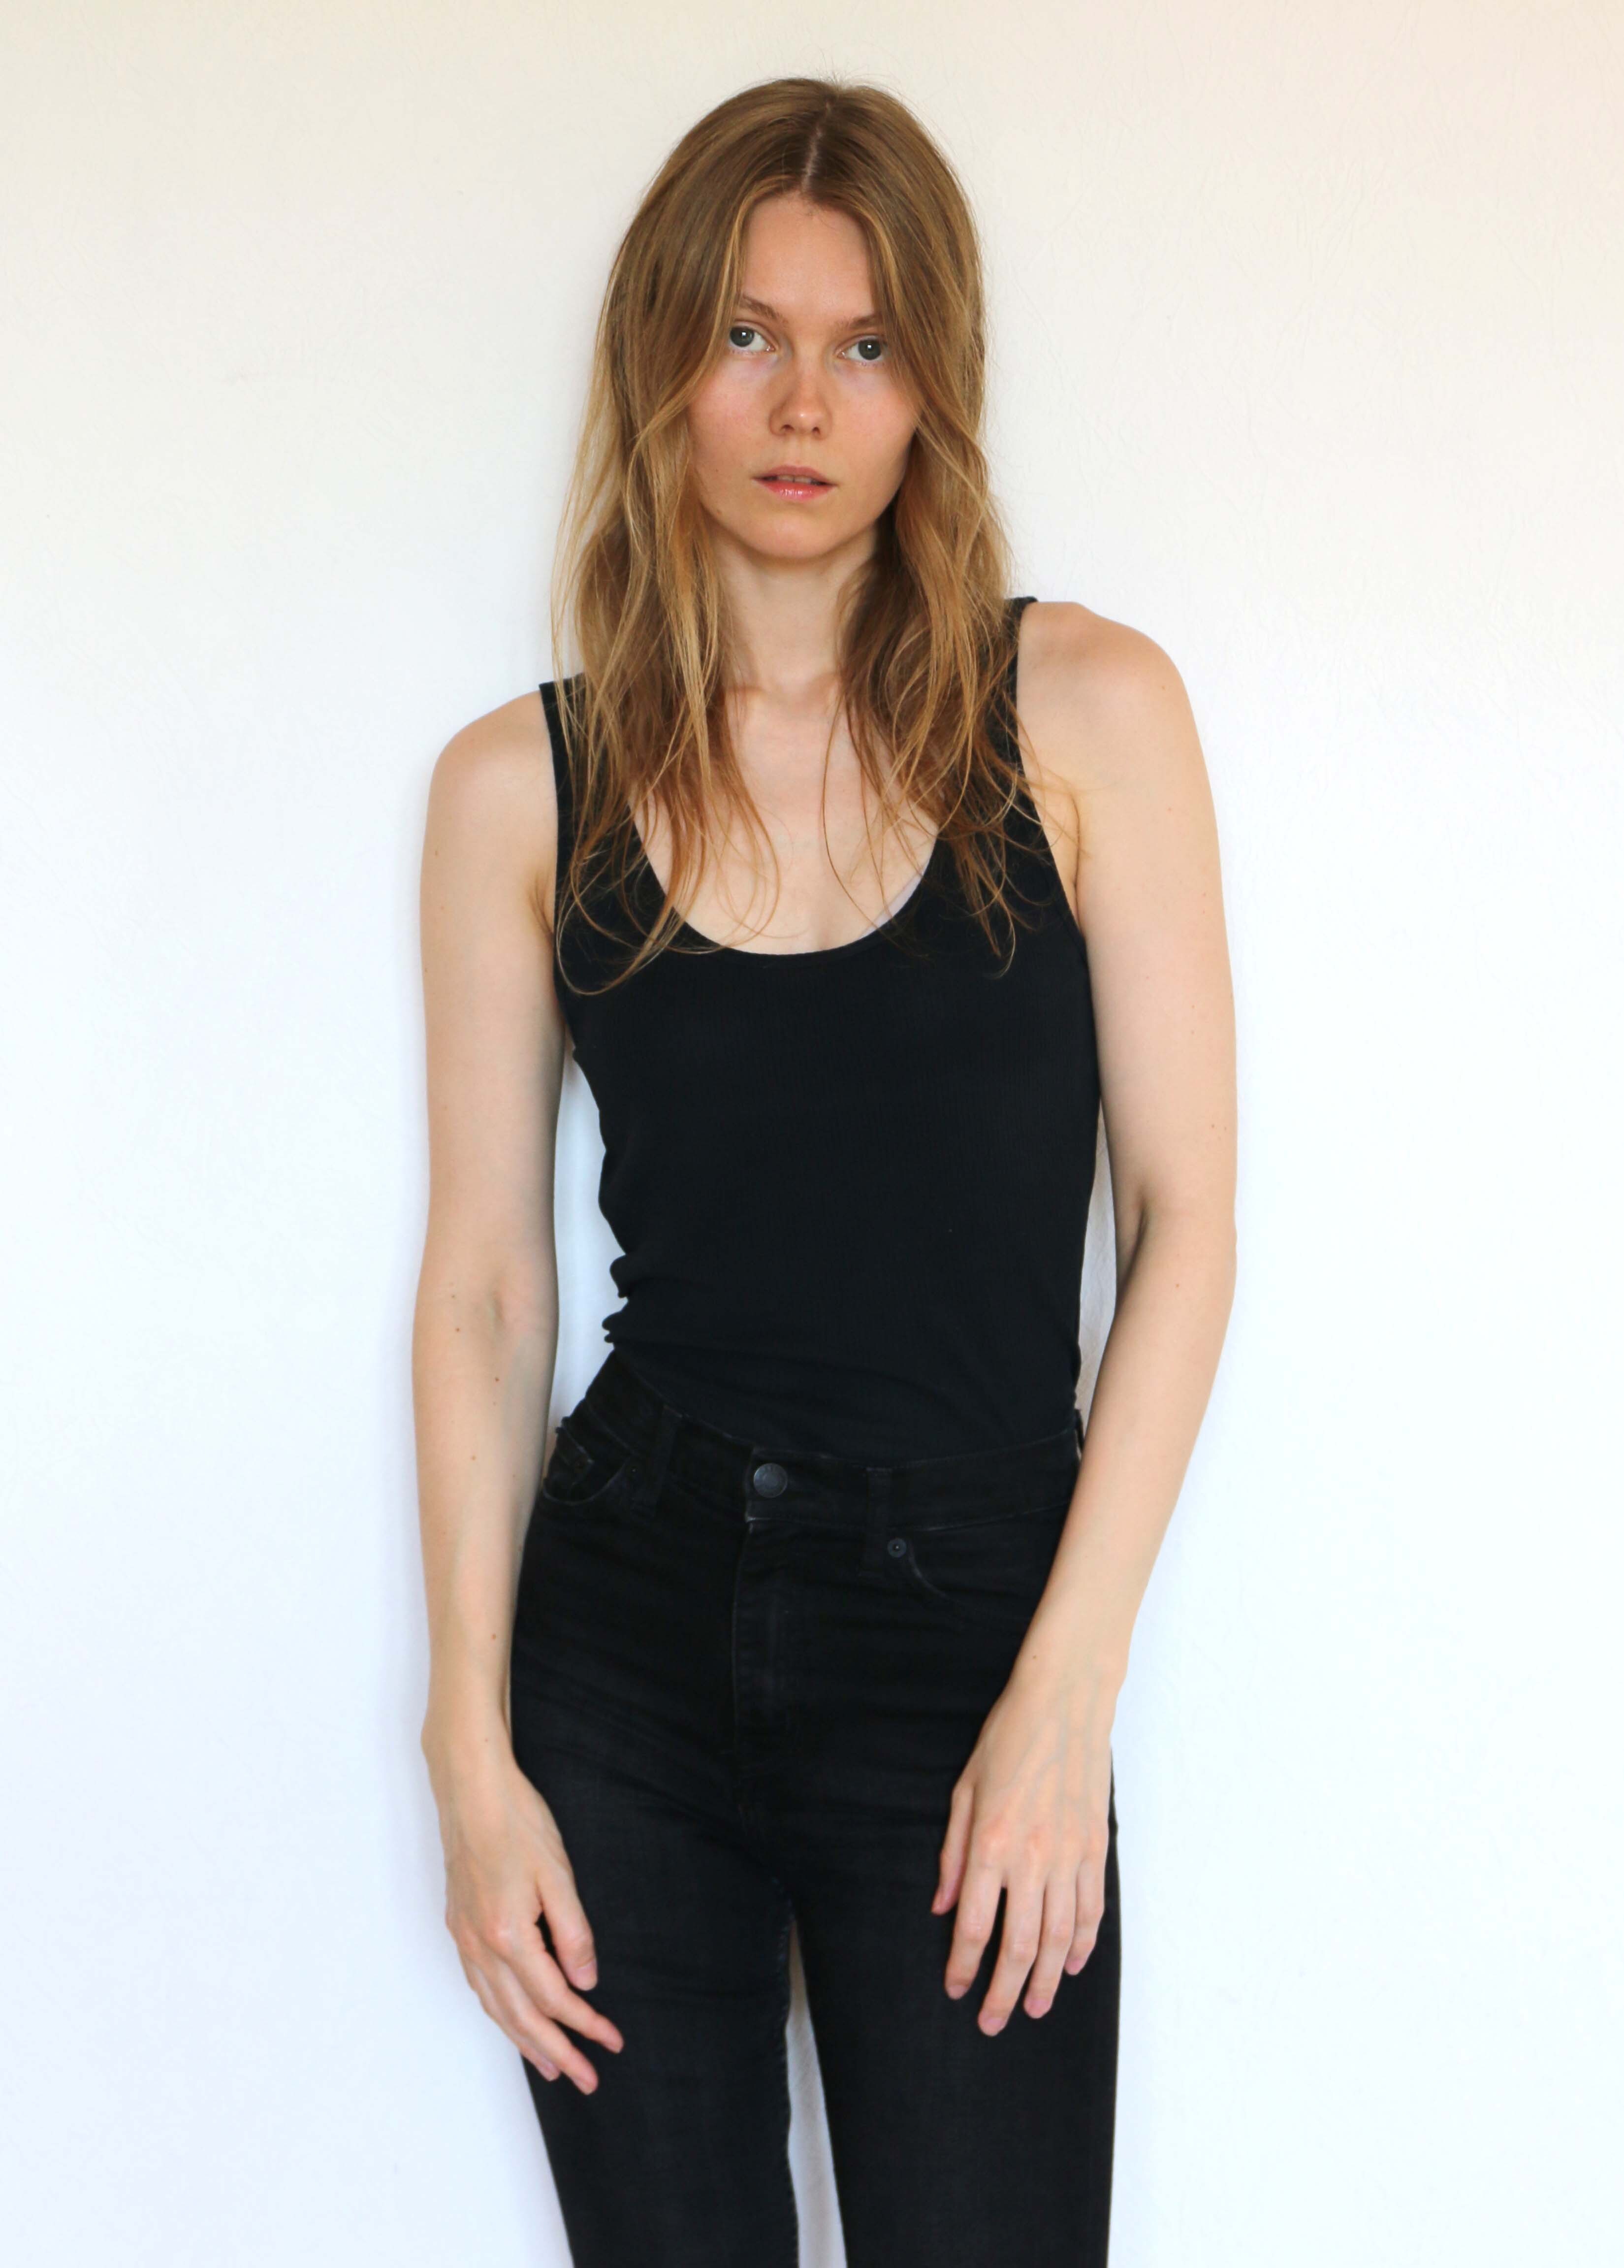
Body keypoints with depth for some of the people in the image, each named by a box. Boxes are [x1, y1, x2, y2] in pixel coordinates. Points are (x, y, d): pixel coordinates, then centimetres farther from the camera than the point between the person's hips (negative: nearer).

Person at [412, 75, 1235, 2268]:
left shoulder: (1083, 713, -1)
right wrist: (477, 1752, -1)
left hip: (974, 1626, -1)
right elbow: (484, 1286, 3)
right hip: (631, 1624, 1)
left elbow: (1185, 1217, -2)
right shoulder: (523, 787, 2)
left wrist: (1066, 1691, -8)